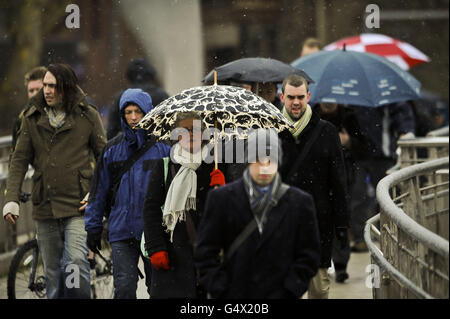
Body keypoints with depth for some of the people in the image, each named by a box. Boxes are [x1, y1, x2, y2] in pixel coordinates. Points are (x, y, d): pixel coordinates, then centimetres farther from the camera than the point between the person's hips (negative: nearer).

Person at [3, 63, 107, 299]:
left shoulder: (88, 116, 1)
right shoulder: (32, 118, 7)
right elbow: (19, 160, 7)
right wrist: (11, 199, -3)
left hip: (77, 208, -3)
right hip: (45, 207, 3)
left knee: (76, 261, -18)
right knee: (52, 270, 8)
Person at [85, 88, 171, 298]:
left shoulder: (162, 146, 0)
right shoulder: (113, 149, 7)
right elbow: (99, 191, 12)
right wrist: (93, 227, 11)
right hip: (121, 232, 1)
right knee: (124, 289, -7)